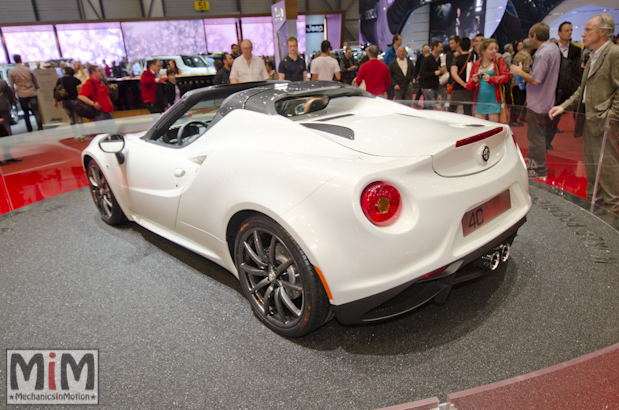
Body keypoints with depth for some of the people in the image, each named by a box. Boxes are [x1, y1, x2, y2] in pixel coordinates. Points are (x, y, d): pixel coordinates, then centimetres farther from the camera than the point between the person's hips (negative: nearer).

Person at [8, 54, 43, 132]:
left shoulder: (11, 71, 0)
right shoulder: (28, 69, 2)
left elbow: (11, 86, 2)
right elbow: (35, 81, 11)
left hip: (22, 94, 0)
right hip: (32, 93, 0)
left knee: (26, 113, 11)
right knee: (36, 112, -5)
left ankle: (29, 130, 13)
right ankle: (40, 128, -15)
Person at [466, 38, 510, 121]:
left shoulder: (499, 60, 7)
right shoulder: (476, 64, 11)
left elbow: (506, 77, -4)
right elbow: (468, 87, 10)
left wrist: (491, 79, -16)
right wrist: (473, 80, -11)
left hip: (493, 101, -2)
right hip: (480, 101, 2)